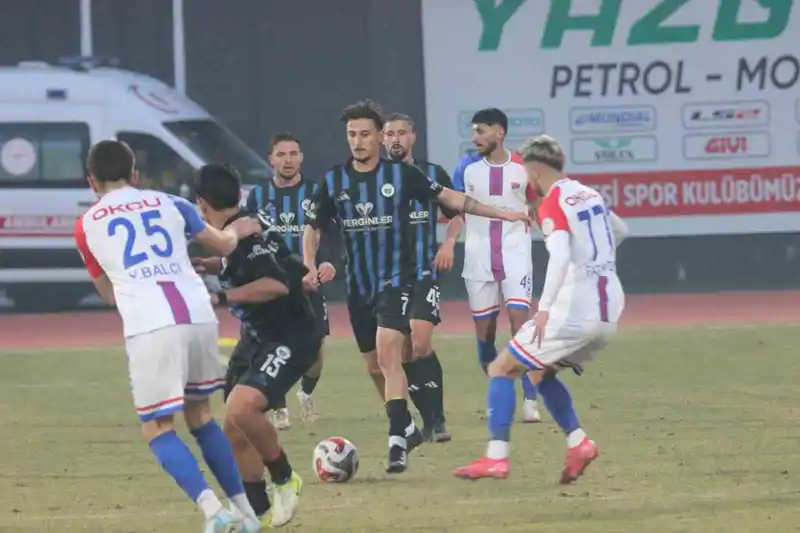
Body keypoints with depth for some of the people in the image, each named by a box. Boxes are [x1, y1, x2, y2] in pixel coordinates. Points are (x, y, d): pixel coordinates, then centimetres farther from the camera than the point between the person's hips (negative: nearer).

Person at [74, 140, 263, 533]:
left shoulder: (87, 225, 15)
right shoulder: (168, 203, 18)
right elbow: (223, 245, 32)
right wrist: (239, 230, 55)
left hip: (148, 325, -4)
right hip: (199, 314, 4)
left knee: (158, 428, 2)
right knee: (199, 414, 23)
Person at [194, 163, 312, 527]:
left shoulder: (247, 232, -20)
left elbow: (276, 284, -30)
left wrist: (220, 298, -28)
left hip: (290, 338, -10)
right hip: (257, 337, 10)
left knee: (241, 408, -30)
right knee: (235, 431, 9)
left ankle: (284, 479, -9)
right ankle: (259, 511, 21)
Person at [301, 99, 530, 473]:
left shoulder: (401, 174, -4)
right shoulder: (334, 181, 2)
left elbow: (448, 198, 4)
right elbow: (312, 228, 12)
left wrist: (502, 213, 2)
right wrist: (310, 266, -6)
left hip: (397, 279, -4)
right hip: (358, 286, 4)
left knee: (387, 352, -23)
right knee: (375, 365, 12)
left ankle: (397, 443, -26)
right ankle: (407, 428, 33)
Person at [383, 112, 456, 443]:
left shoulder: (432, 174, 3)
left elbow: (458, 214, 12)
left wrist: (449, 243, -5)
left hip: (423, 274, -2)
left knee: (420, 345, -18)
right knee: (401, 354, 1)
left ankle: (437, 419, -9)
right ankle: (428, 421, 12)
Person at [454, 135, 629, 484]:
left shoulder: (552, 205, -10)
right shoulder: (590, 194, 14)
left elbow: (560, 257, -25)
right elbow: (619, 231, 33)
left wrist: (544, 308, -28)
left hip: (574, 310, -8)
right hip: (610, 312, 8)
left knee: (501, 370, 2)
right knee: (542, 372, 25)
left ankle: (496, 458, -8)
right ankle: (578, 443, 8)